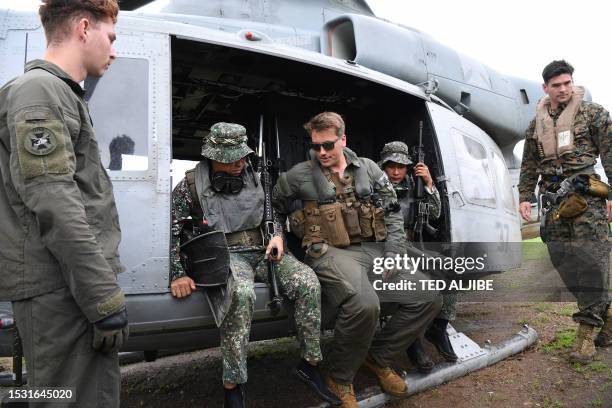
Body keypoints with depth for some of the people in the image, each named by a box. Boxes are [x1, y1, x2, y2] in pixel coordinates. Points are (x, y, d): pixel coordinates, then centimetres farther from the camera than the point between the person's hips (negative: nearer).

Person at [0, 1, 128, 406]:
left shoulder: (61, 94, 20)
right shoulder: (37, 91, -10)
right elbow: (53, 205, -20)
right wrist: (105, 299, -20)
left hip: (77, 285, 9)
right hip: (62, 293, -9)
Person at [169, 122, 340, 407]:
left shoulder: (253, 176, 8)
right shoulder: (191, 185, -3)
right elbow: (170, 229, -3)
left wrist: (277, 235, -2)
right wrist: (177, 274, -10)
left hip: (261, 250, 4)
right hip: (226, 255, -4)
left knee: (308, 282, -20)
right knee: (242, 294, -39)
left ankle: (310, 363, -3)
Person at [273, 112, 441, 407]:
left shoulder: (369, 168, 13)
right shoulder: (300, 175, 5)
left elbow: (393, 214, 10)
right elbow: (274, 205, 15)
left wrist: (393, 258, -3)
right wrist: (310, 234, 5)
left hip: (375, 250, 5)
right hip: (331, 253, -5)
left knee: (428, 299, -8)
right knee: (364, 305, -34)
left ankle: (378, 357, 13)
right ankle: (339, 378, -5)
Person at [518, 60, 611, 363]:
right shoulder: (537, 124, 17)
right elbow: (529, 165, 20)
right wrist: (525, 197, 11)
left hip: (587, 198, -4)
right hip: (555, 203, 4)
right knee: (564, 264, 1)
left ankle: (586, 331, -5)